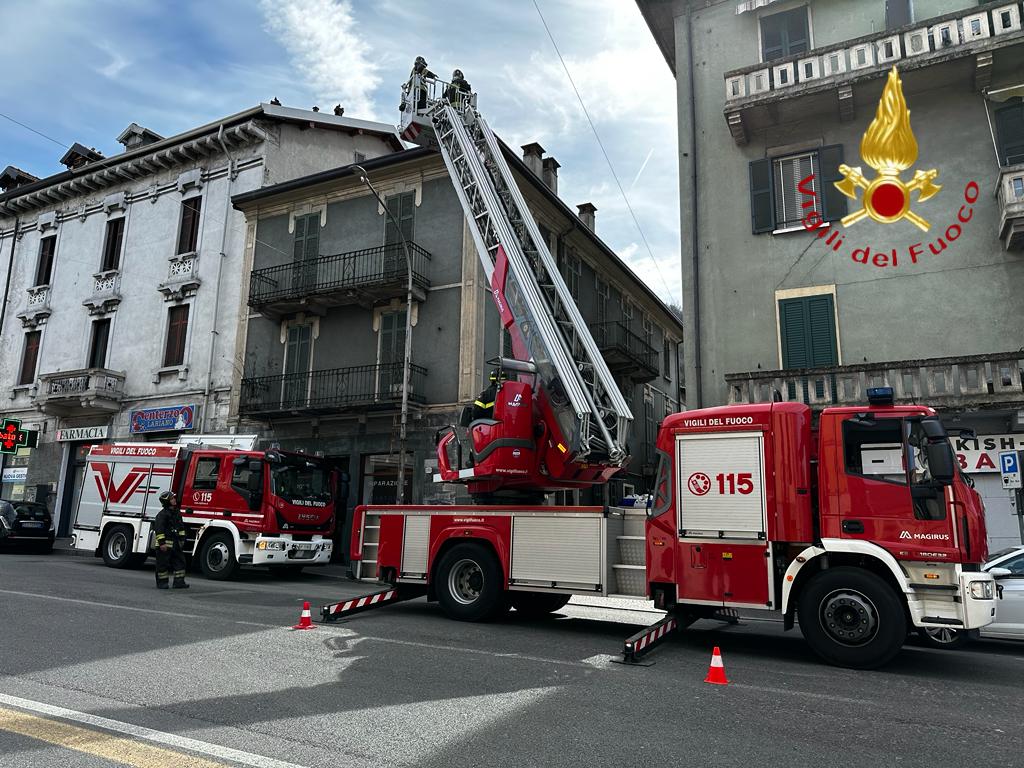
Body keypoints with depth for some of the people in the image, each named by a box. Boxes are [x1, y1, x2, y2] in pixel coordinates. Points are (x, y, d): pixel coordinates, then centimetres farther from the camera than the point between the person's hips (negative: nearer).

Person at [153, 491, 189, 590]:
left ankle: (179, 582, 7)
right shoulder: (162, 514, -13)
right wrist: (161, 543, -21)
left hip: (176, 543, 8)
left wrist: (182, 539, 17)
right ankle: (162, 583, 11)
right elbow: (159, 529, -17)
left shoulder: (177, 512, 13)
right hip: (165, 544, -8)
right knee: (163, 564, 1)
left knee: (180, 561, 4)